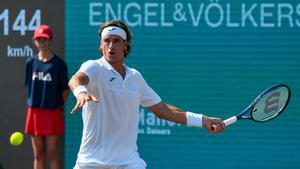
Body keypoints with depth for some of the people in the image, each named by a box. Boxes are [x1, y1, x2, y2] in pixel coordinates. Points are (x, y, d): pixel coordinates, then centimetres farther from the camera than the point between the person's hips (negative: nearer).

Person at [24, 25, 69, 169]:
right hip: (34, 112, 3)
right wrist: (32, 102, 6)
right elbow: (29, 86, 13)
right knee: (38, 154, 8)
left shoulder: (58, 63, -5)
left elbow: (65, 89, 0)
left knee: (52, 154, -1)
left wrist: (60, 106, -1)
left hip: (52, 112, -3)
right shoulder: (31, 62, 6)